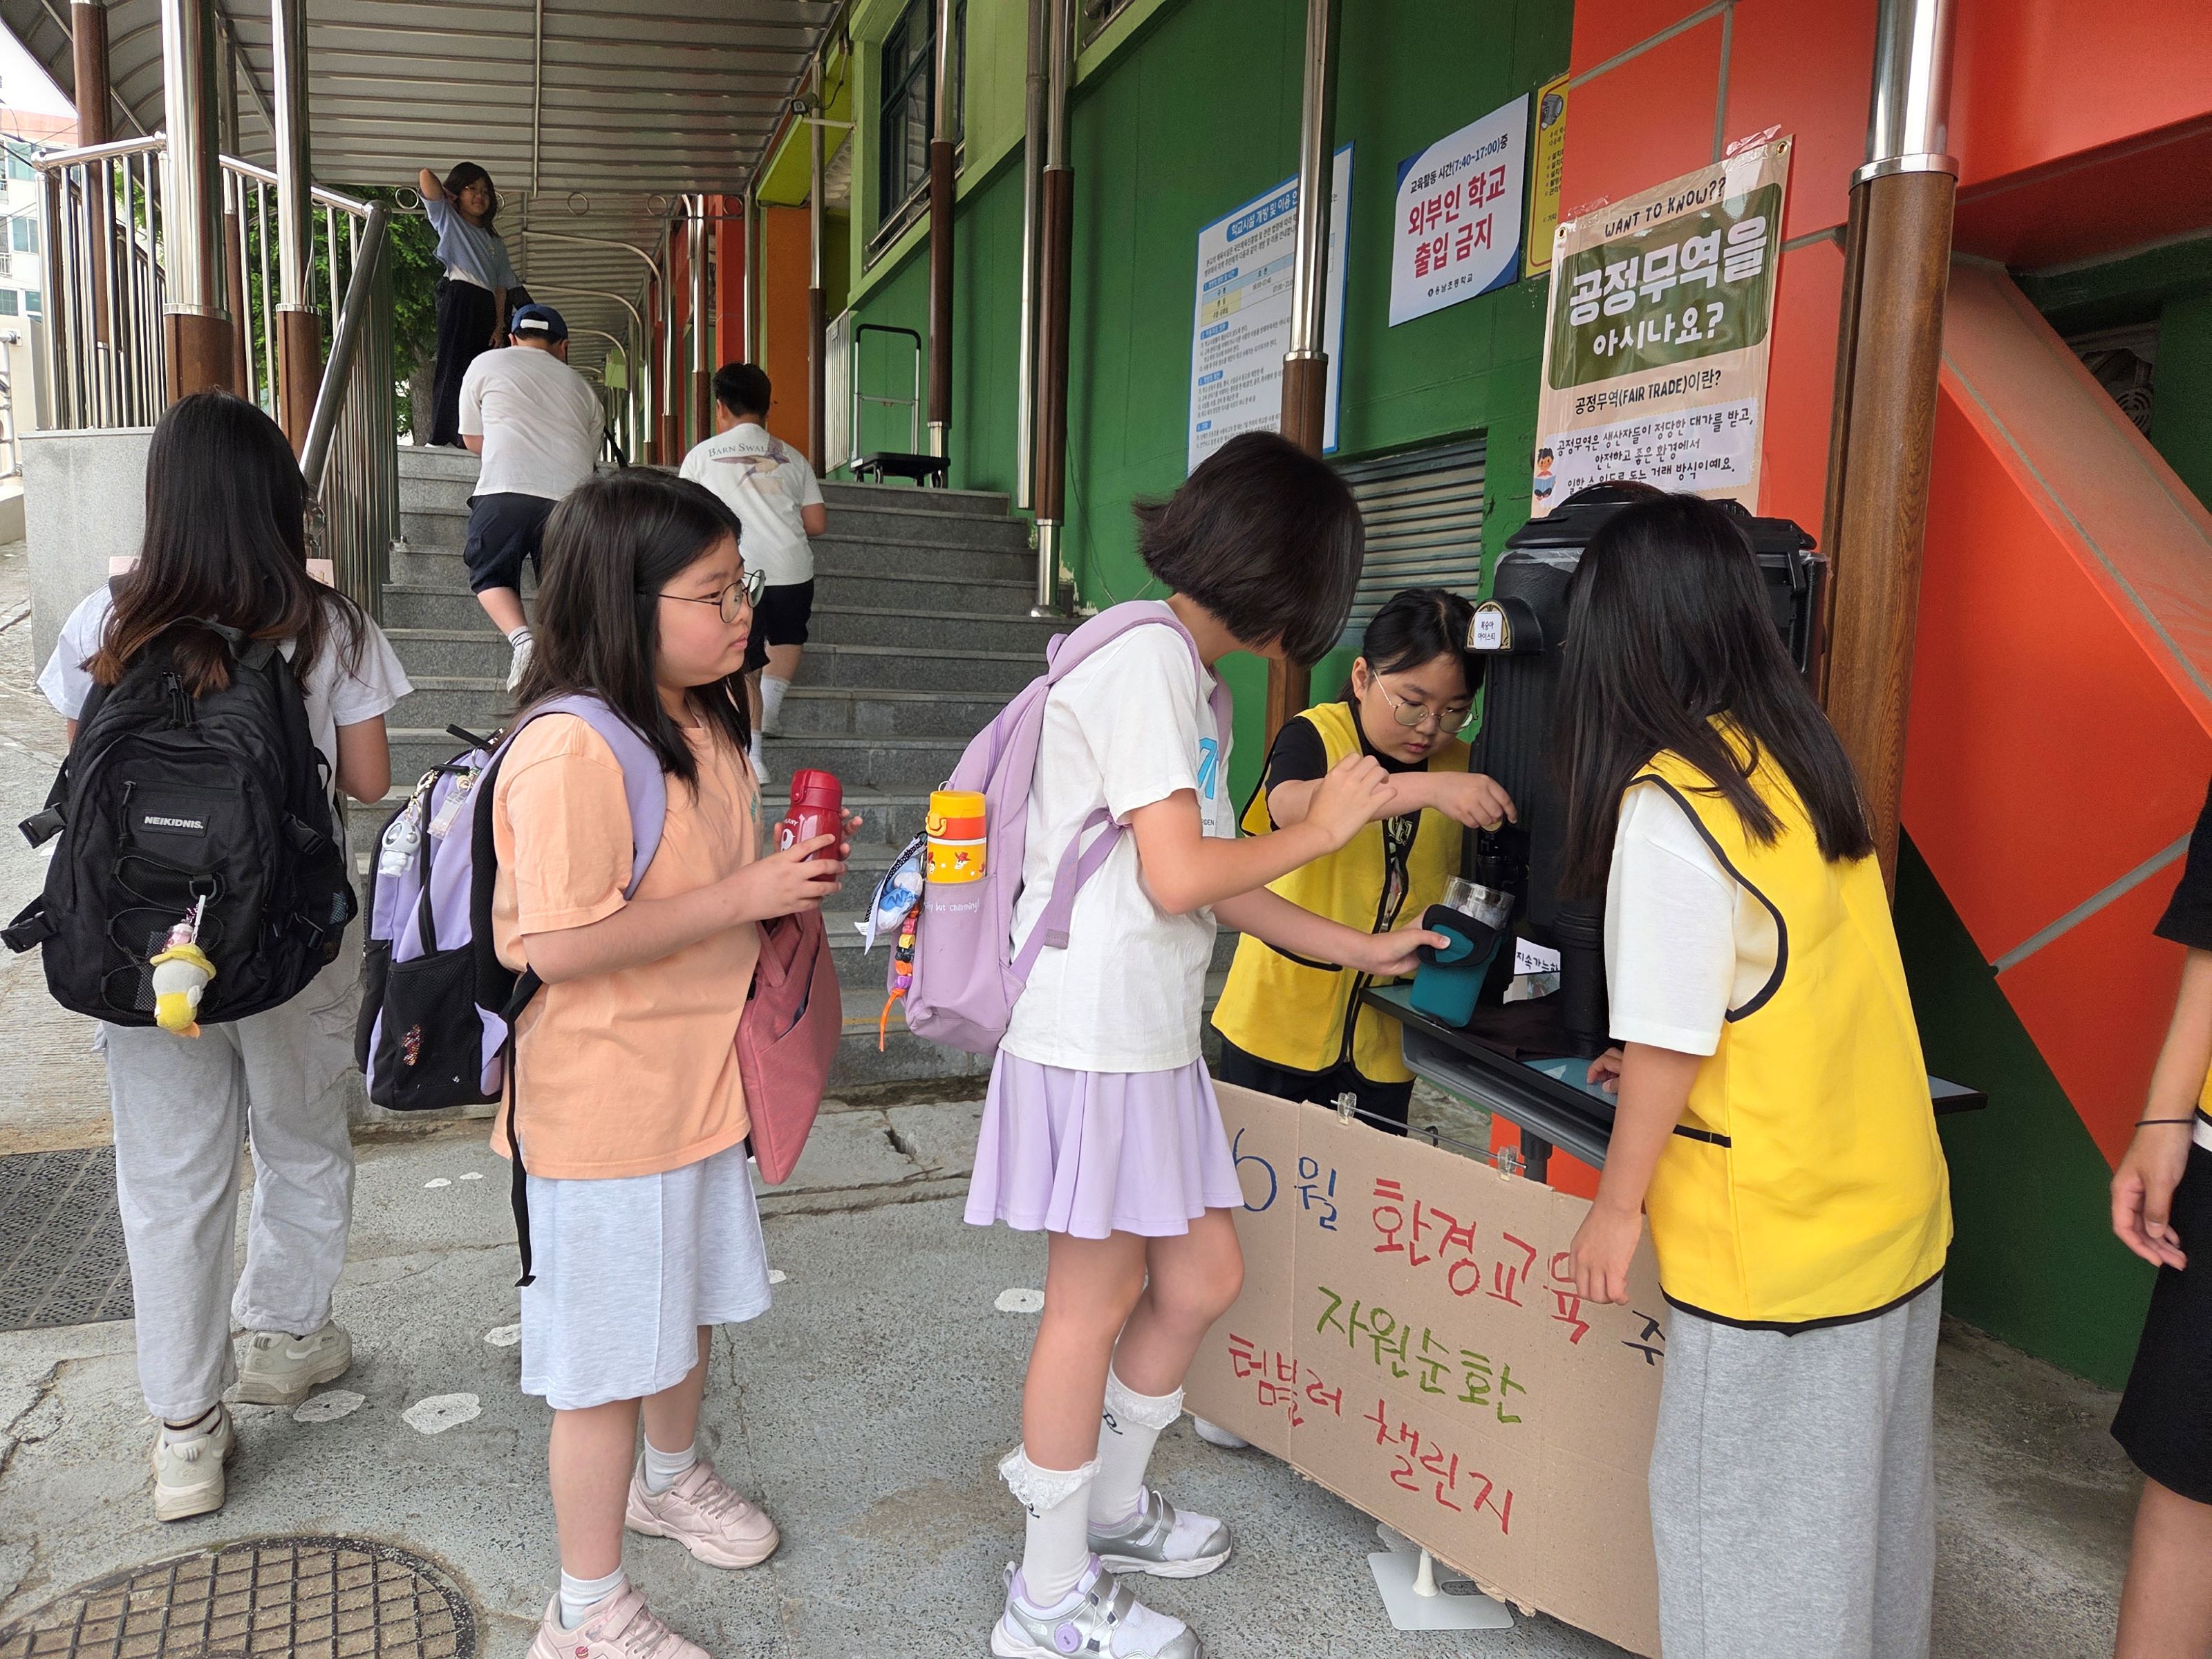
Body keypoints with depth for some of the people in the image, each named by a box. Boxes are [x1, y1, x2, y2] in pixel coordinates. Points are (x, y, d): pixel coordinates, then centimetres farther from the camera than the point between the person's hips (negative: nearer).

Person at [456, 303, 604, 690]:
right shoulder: (582, 387, 25)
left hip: (503, 493, -2)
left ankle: (521, 638, -14)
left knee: (490, 575, 10)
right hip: (571, 497, 2)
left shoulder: (486, 364, 18)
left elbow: (473, 440, 24)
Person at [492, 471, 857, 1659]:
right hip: (607, 1106, -9)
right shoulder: (571, 753, -25)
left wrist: (790, 870, 2)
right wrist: (747, 895, -27)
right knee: (609, 1359, 6)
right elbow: (559, 946, -29)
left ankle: (671, 1477, 54)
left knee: (689, 1305, 27)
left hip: (699, 1080, 9)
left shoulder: (704, 724, 7)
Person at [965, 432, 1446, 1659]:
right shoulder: (1146, 657, -16)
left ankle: (1109, 1504, 38)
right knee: (1097, 1303, 3)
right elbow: (1180, 877, -22)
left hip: (1152, 1039, 10)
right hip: (1095, 1038, -10)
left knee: (1202, 1278, 15)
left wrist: (1359, 949, 21)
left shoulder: (1188, 674, 16)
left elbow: (1216, 884, 17)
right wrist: (1319, 830, -8)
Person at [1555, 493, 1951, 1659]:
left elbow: (1669, 1040, -17)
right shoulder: (1801, 764, 5)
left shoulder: (1669, 803, -19)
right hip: (1895, 1210, 8)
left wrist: (1617, 1204, -5)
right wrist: (1660, 1072, 28)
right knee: (1858, 1497, 21)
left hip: (1779, 1236, -8)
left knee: (1747, 1514, 8)